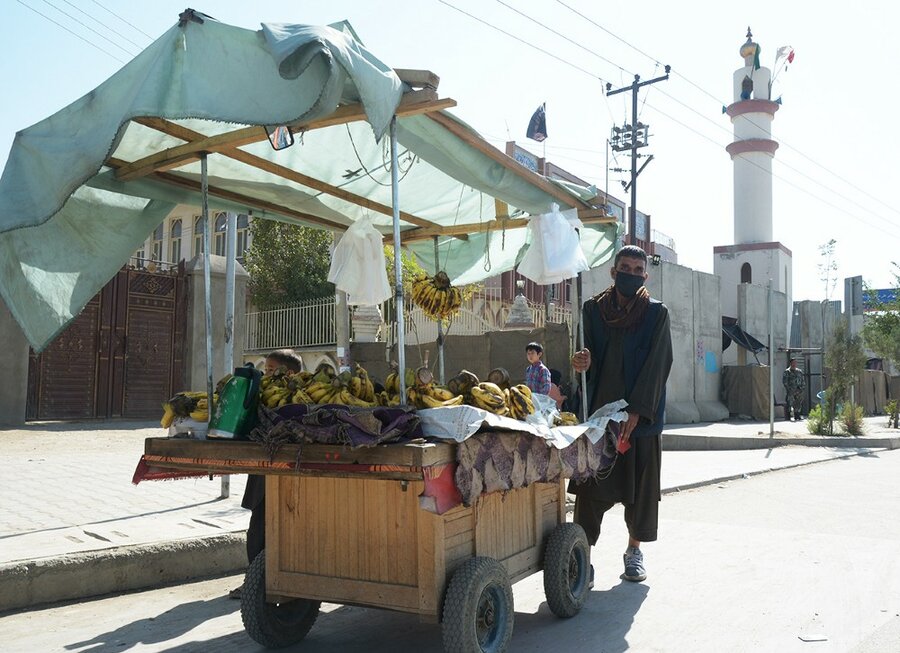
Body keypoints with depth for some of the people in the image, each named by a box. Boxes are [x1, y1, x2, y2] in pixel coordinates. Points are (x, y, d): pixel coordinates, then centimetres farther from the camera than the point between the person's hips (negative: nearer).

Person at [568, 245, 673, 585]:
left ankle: (634, 550, 25)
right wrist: (581, 362, -21)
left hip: (641, 414, 0)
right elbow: (588, 357, 5)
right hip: (598, 410, 1)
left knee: (641, 484, 7)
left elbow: (656, 365, -6)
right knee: (591, 486, -2)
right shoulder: (593, 309, 5)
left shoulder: (657, 313, 1)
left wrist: (636, 411, -14)